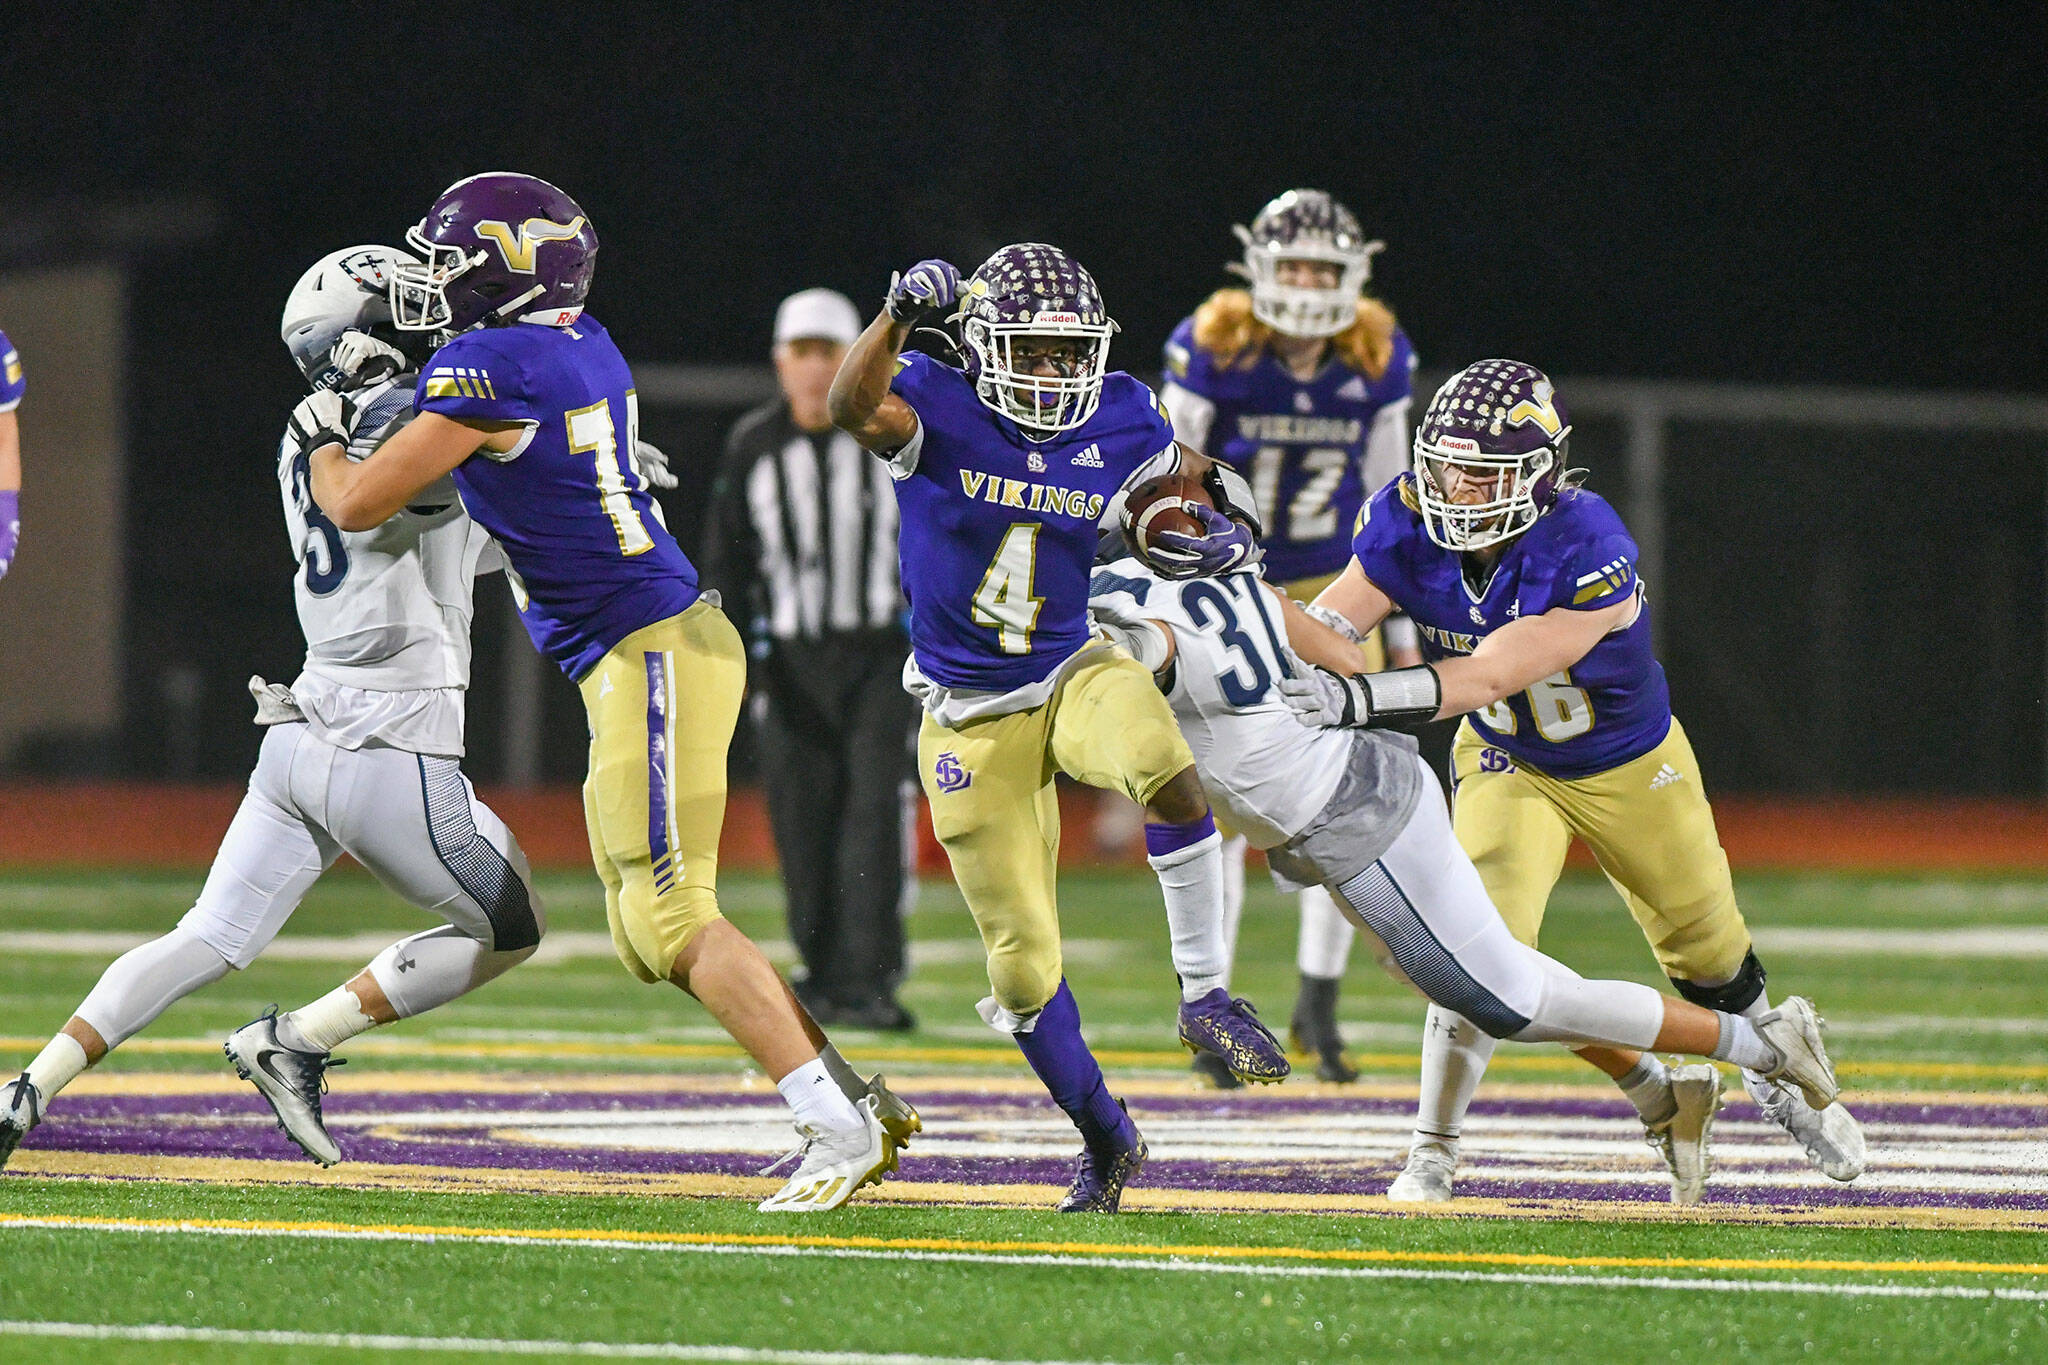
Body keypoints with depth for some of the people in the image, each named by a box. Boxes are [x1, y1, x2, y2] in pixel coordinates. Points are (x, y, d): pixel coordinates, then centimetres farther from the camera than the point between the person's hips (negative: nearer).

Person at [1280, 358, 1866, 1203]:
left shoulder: (1588, 553, -39)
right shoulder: (1410, 528, -24)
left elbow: (1493, 675, -46)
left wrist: (1366, 696, -58)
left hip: (1631, 767, -1)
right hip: (1507, 762, 1)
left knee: (1707, 950, 17)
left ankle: (1774, 1082, 47)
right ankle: (1433, 1154, -13)